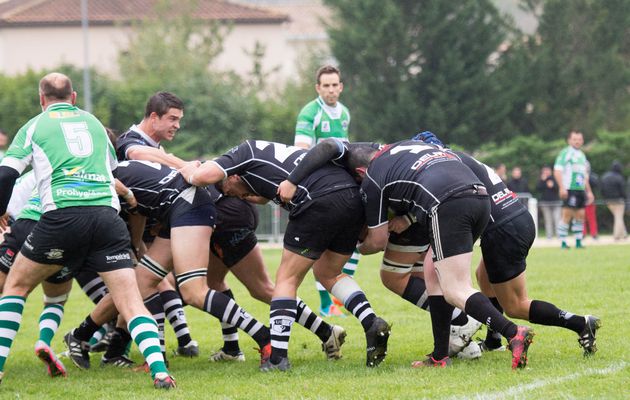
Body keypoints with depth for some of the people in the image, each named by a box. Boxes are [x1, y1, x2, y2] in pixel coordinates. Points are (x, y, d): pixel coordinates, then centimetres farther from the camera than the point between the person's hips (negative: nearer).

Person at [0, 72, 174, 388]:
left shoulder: (33, 127, 15)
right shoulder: (94, 122, 25)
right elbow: (116, 170, 32)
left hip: (62, 216, -2)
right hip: (107, 216, 2)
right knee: (131, 302, -1)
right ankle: (159, 370, -21)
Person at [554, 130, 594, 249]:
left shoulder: (582, 155, 20)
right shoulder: (565, 153, -3)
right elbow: (557, 171, -10)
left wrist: (589, 191, 22)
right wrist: (561, 187, -19)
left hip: (581, 190, 7)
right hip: (569, 190, -7)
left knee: (580, 215, 6)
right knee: (567, 215, -10)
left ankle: (578, 241, 13)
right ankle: (563, 242, -9)